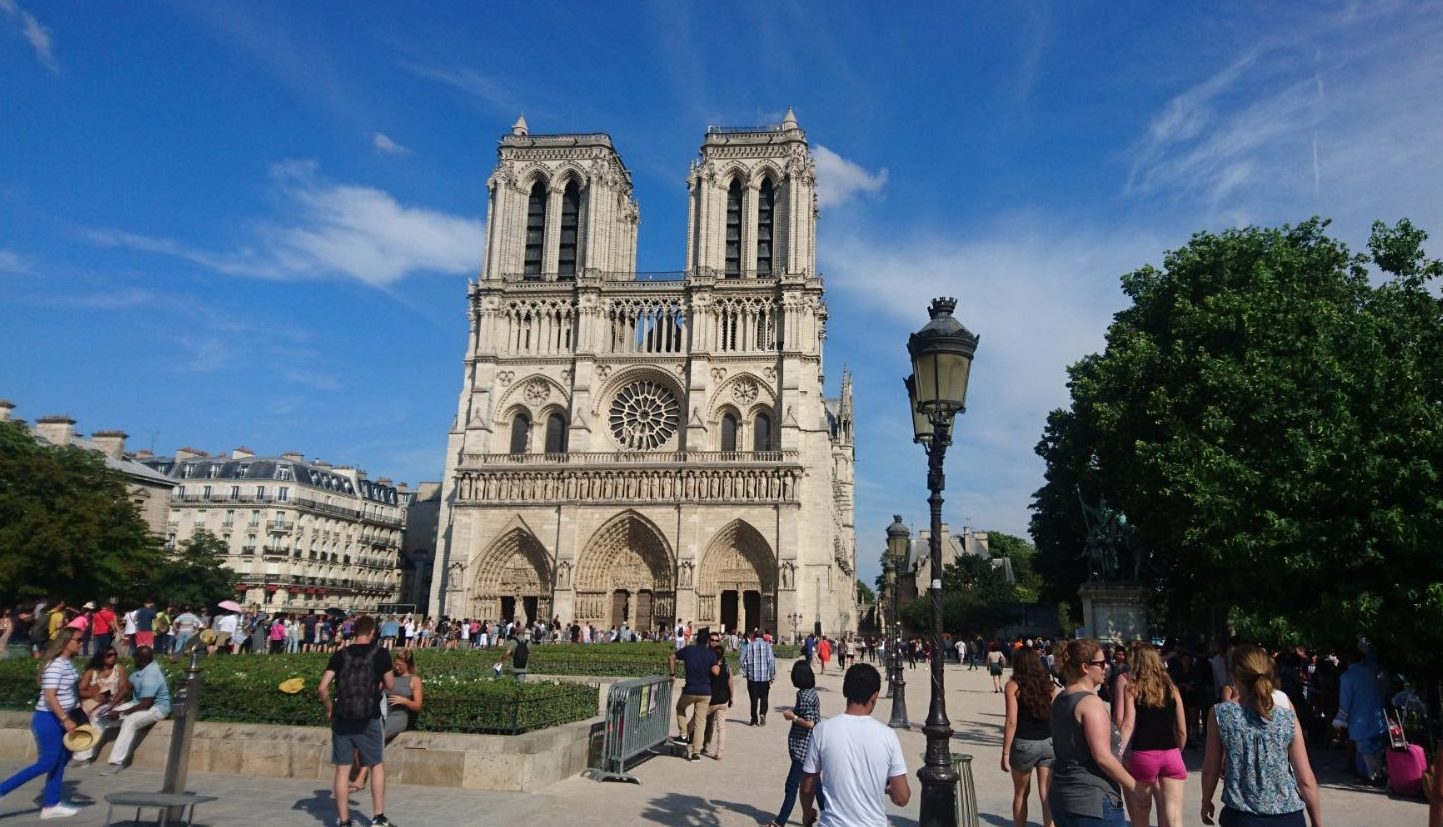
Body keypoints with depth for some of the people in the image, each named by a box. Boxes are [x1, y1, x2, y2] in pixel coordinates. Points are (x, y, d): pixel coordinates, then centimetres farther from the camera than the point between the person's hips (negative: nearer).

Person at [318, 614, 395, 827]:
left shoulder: (341, 654, 1)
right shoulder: (380, 653, -4)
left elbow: (322, 688, -2)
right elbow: (390, 686, 5)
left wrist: (329, 708, 13)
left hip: (341, 719, 2)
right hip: (369, 719, -2)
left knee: (343, 768, 9)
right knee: (377, 766, 12)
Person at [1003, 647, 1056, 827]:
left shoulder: (1013, 685, -4)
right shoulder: (1048, 683, 7)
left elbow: (1012, 722, -10)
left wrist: (1005, 753, -6)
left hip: (1024, 744, -3)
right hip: (1049, 743, 3)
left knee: (1021, 794, 16)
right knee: (1047, 796, 4)